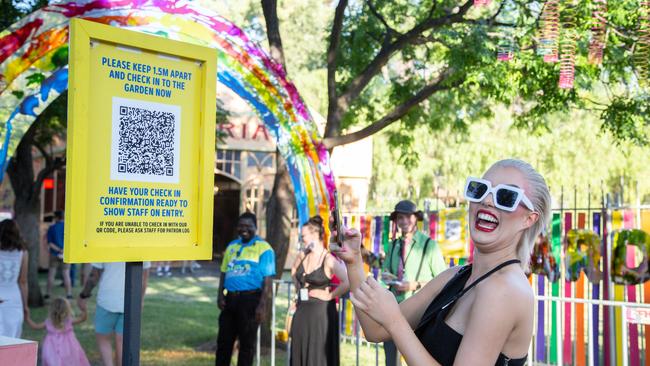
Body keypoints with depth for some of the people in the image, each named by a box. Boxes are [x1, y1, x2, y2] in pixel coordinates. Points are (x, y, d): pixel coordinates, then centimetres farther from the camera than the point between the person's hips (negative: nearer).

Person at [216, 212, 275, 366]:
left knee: (246, 343, 4)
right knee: (223, 340, 10)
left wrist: (262, 305, -14)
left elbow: (267, 280, -8)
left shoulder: (264, 248, -4)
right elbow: (223, 273, 18)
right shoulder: (232, 246, 15)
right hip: (230, 298, 6)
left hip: (250, 299, -5)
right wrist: (220, 295, 5)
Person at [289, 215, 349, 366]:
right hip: (302, 312, 7)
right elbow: (293, 271, 27)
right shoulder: (302, 255, 5)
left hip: (321, 312, -7)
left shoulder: (329, 260, -16)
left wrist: (330, 296, -17)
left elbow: (348, 282, -28)